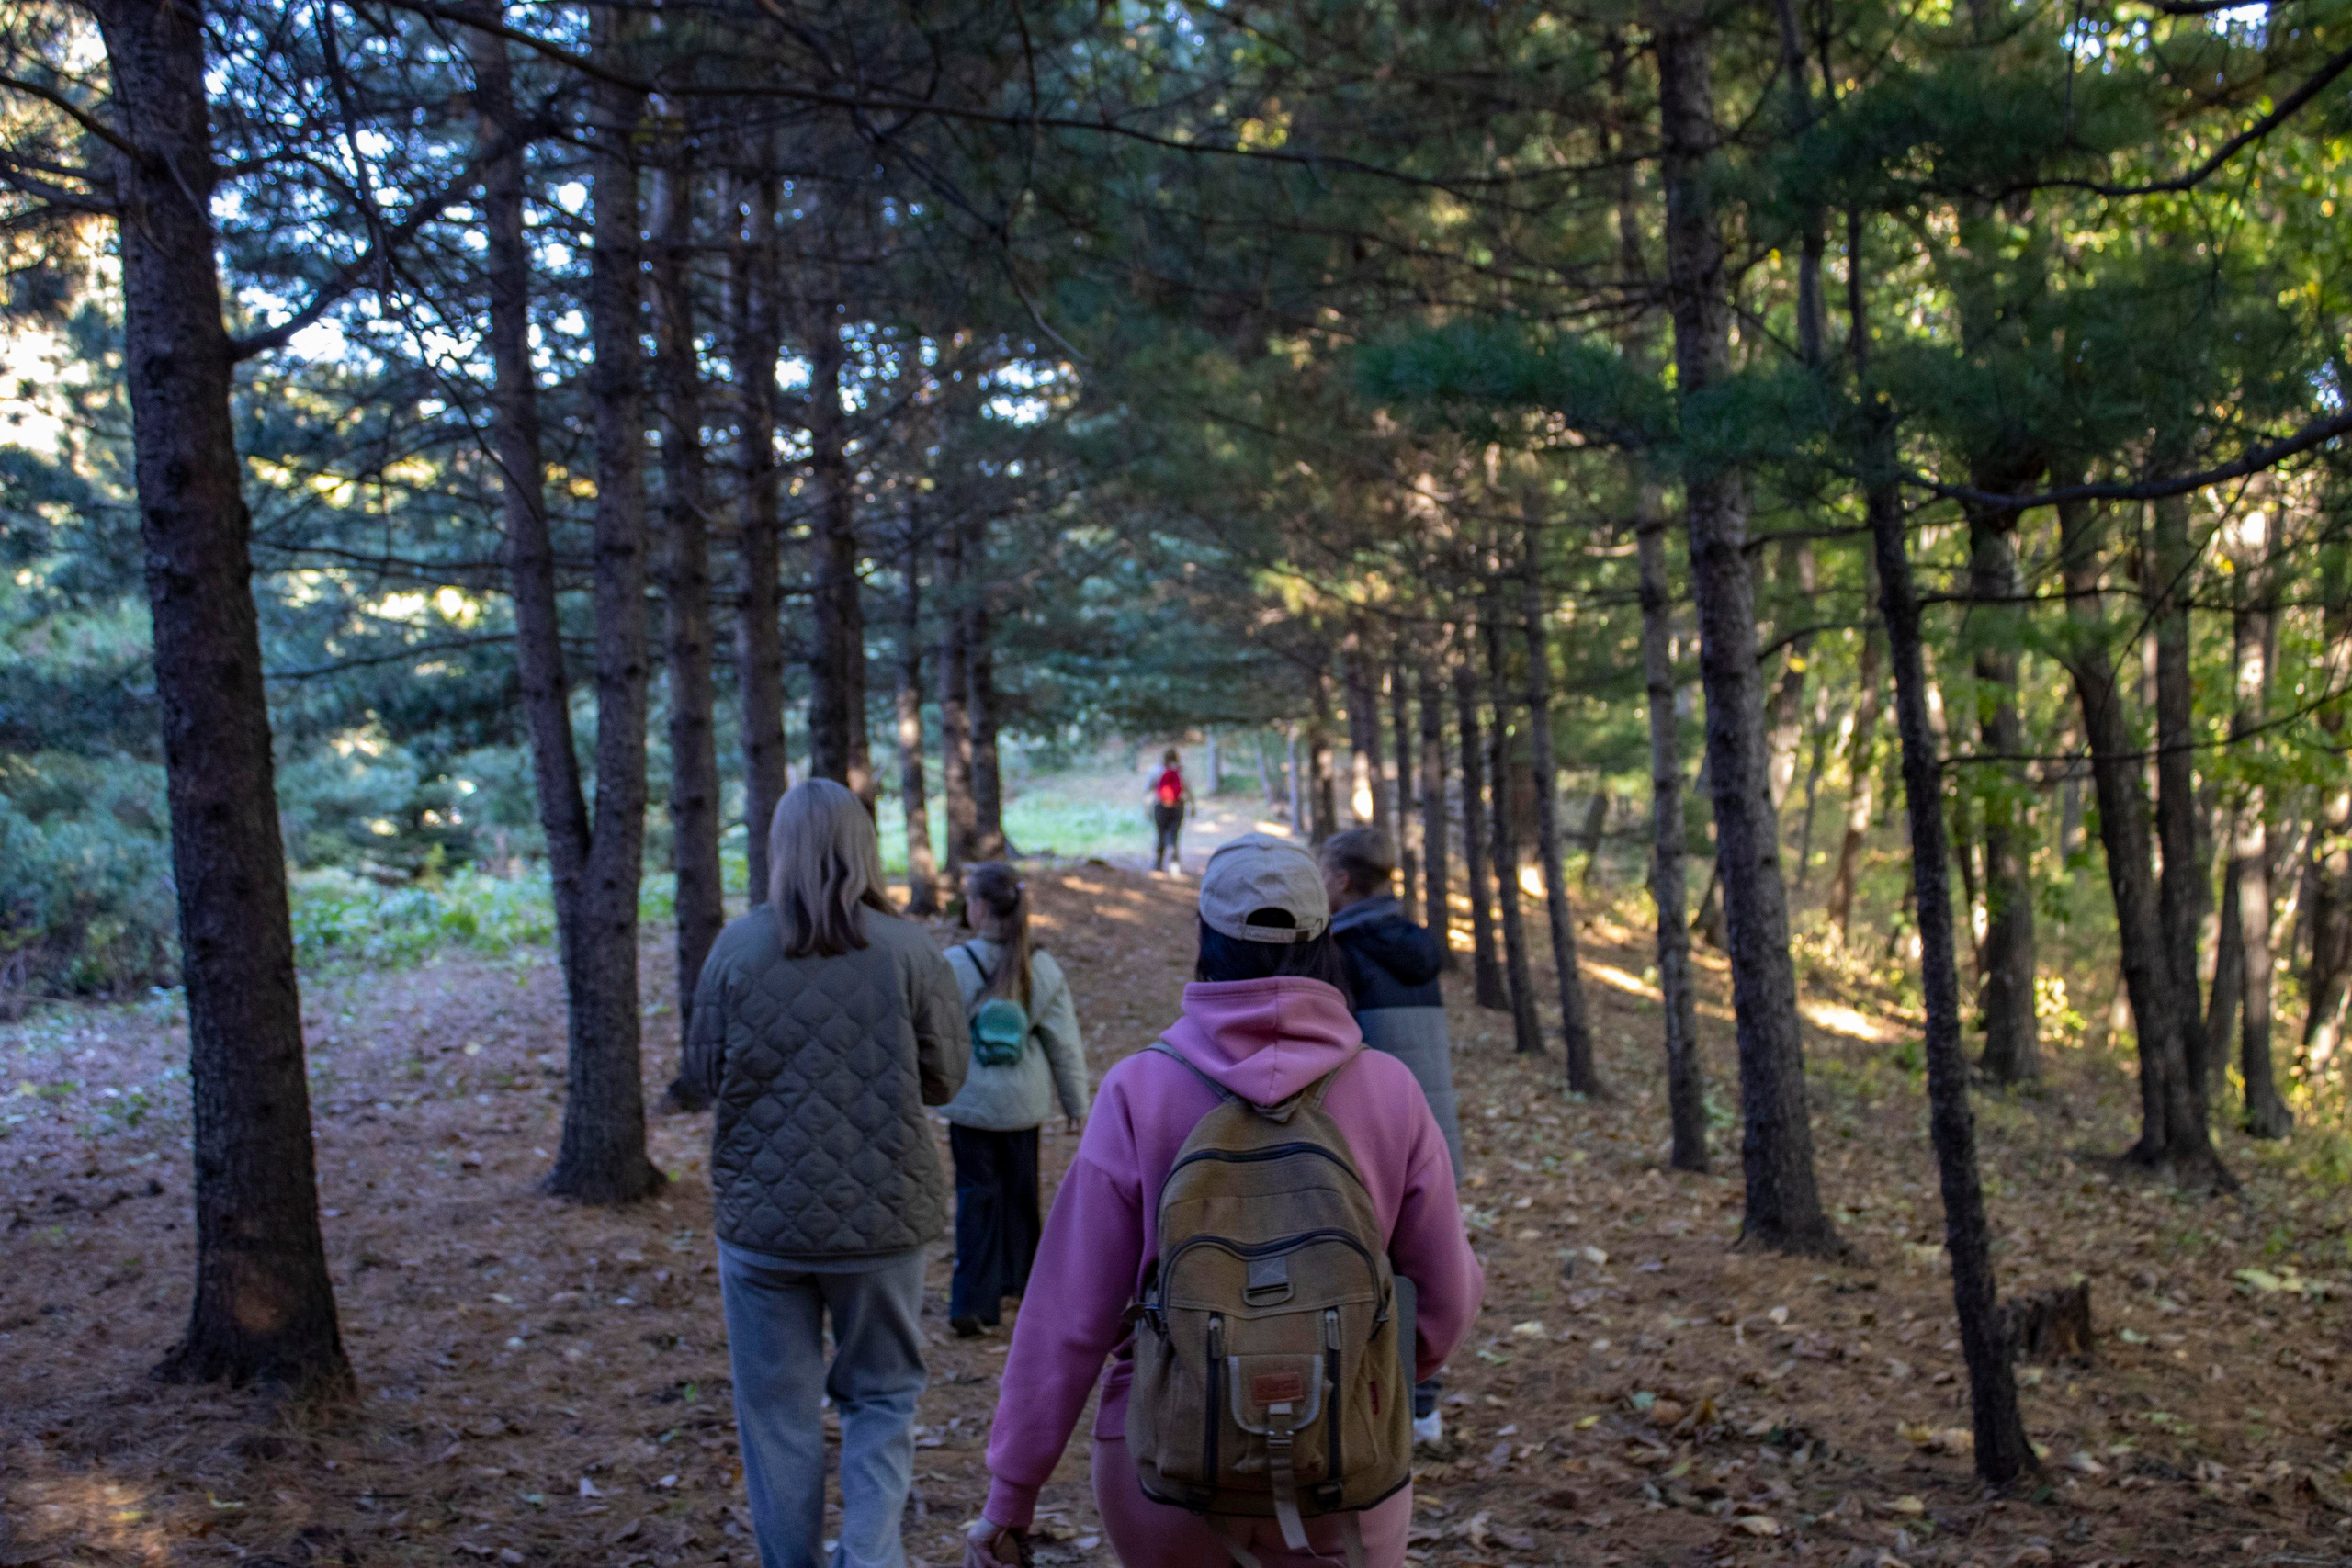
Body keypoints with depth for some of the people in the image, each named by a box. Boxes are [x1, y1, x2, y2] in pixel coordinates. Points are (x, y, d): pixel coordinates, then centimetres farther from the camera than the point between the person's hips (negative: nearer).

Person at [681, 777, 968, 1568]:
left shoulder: (737, 947, -7)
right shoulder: (909, 950, -9)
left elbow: (704, 1071, 0)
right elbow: (945, 1076, -4)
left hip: (761, 1218, 1)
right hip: (880, 1217, 0)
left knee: (778, 1411, 14)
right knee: (882, 1396, 16)